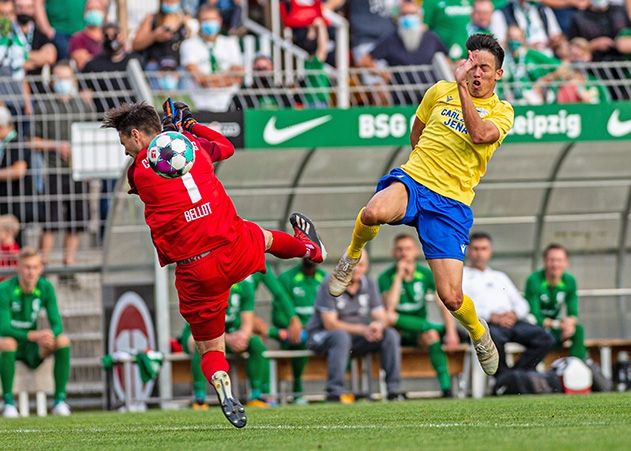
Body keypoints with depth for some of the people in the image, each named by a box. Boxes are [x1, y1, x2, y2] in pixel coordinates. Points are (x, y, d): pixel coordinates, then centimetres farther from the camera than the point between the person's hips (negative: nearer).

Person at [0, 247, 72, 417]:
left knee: (63, 340, -22)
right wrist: (34, 335, -38)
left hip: (33, 351, 4)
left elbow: (57, 325, -7)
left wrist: (48, 336, -32)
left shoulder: (46, 288, -5)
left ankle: (60, 400, -21)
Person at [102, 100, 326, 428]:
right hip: (236, 252, 3)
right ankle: (307, 246, 65)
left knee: (210, 349, 10)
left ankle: (222, 388, -17)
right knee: (261, 237, 39)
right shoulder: (193, 145, 5)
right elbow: (225, 147, 28)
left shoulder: (138, 171, -5)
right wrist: (188, 124, 37)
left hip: (195, 271, -3)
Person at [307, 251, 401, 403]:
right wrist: (361, 329, -29)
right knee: (341, 336, -39)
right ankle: (335, 393, -43)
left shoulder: (369, 284, 5)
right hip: (322, 336, -6)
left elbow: (381, 318, 2)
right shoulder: (330, 285, -13)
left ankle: (393, 391, -17)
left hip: (356, 338, 6)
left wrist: (378, 325, -25)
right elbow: (330, 323, -19)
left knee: (391, 335, -15)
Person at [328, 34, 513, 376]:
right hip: (414, 180, 1)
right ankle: (352, 255, -4)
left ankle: (480, 336, 27)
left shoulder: (502, 111, 4)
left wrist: (462, 87, -16)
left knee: (451, 298, -9)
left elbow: (480, 135, -18)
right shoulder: (440, 91, 12)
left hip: (452, 204, -1)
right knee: (375, 212, -39)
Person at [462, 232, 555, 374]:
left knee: (545, 340, -22)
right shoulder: (461, 276, 16)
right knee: (496, 338, -42)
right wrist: (493, 317, -13)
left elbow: (521, 304, 25)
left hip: (510, 320, 5)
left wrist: (514, 314, -1)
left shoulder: (499, 277, 33)